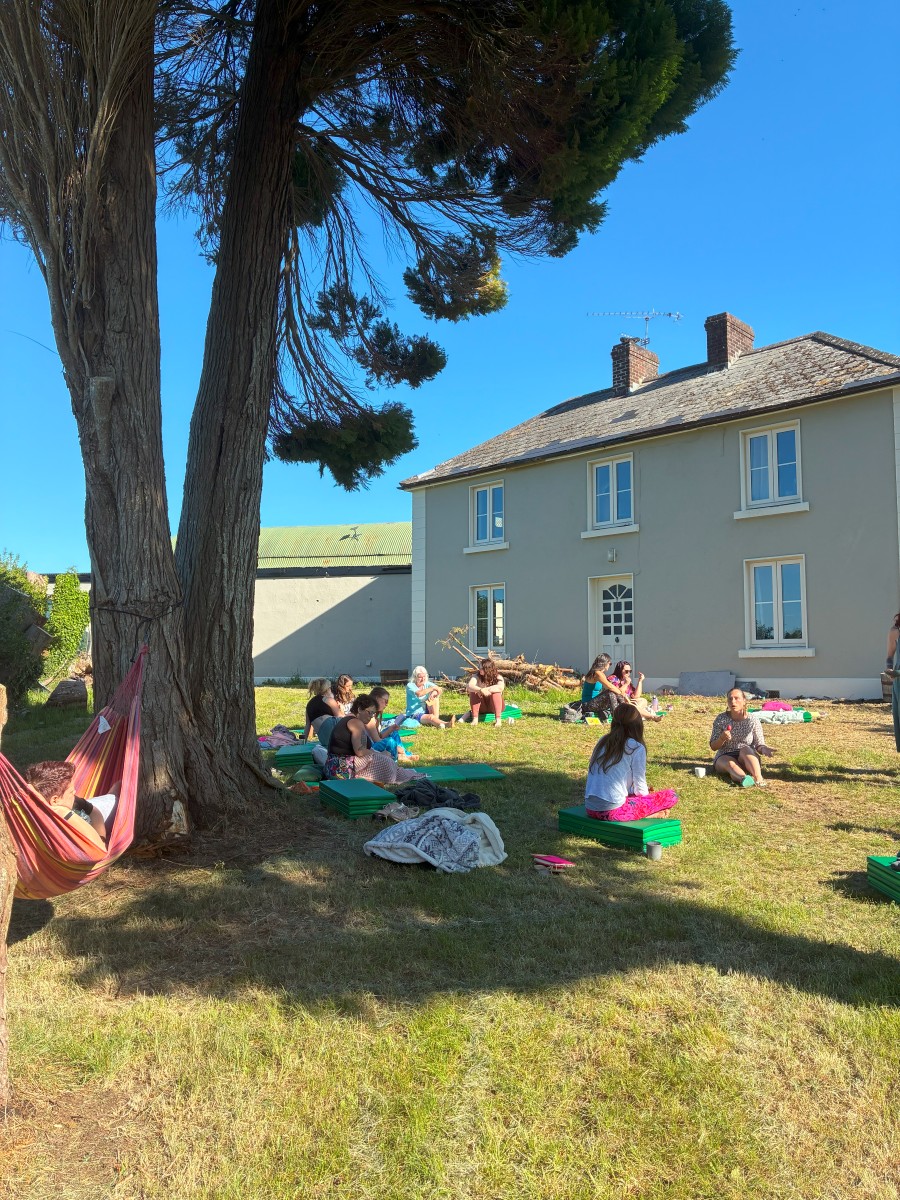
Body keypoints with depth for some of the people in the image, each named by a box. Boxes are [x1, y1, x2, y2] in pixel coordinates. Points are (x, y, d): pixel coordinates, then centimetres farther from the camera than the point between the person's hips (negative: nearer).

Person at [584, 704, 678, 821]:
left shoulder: (603, 742, 11)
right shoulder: (637, 748, -7)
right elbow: (640, 789, -1)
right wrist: (647, 793, 22)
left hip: (590, 809, 7)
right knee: (670, 795, 5)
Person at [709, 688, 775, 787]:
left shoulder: (753, 719, -4)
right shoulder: (721, 719, -4)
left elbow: (759, 745, -3)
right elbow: (713, 747, -1)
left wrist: (763, 749, -27)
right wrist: (722, 738, -22)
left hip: (747, 759, 0)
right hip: (724, 757, 0)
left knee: (745, 748, -32)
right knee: (731, 764, -34)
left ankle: (759, 779, -53)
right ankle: (743, 779, -68)